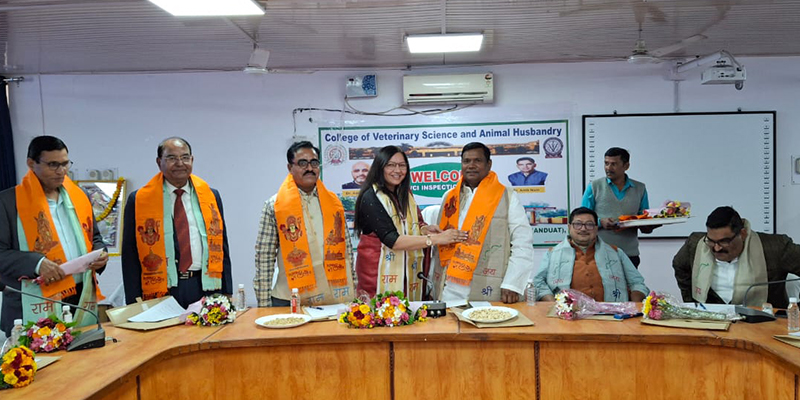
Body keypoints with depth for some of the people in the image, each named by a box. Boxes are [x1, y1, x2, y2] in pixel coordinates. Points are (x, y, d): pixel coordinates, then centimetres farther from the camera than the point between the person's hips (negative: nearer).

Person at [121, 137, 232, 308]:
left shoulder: (211, 196, 10)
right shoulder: (138, 200, 2)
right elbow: (130, 257, 4)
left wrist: (227, 296, 7)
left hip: (206, 289, 2)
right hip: (161, 292, -2)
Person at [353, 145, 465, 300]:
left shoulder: (405, 194, 9)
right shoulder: (371, 198, -14)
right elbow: (392, 240, -22)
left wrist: (424, 229, -3)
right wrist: (436, 239, -25)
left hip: (408, 271, 6)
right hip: (380, 272, -6)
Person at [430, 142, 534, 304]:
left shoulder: (507, 197, 1)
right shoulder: (449, 197, 13)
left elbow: (523, 243, -5)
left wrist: (512, 284, -13)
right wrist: (436, 281, 13)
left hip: (488, 291, -3)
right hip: (449, 289, 4)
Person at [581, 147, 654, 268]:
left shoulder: (640, 189, 12)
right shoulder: (594, 186, 5)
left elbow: (646, 227, 13)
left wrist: (647, 226, -10)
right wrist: (601, 222, -16)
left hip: (629, 254, 2)